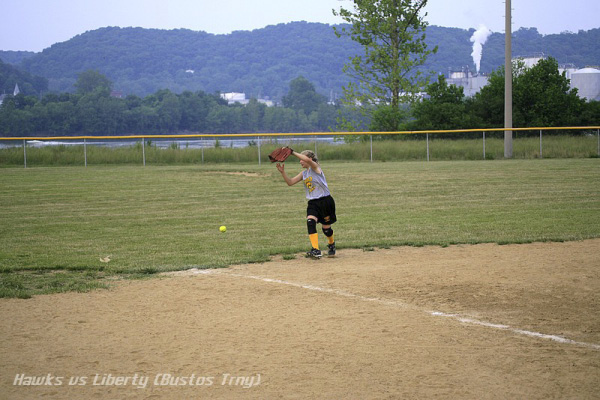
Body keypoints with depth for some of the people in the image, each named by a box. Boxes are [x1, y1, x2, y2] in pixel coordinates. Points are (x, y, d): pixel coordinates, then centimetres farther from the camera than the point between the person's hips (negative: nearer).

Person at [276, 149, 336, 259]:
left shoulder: (315, 167, -9)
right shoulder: (304, 174, 12)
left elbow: (308, 160, -32)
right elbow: (290, 182, 11)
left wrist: (293, 153, -31)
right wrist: (282, 172, -4)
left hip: (325, 201, -6)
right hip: (313, 203, 6)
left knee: (326, 227, 7)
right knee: (310, 222, -21)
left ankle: (331, 244, 41)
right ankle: (316, 250, -28)